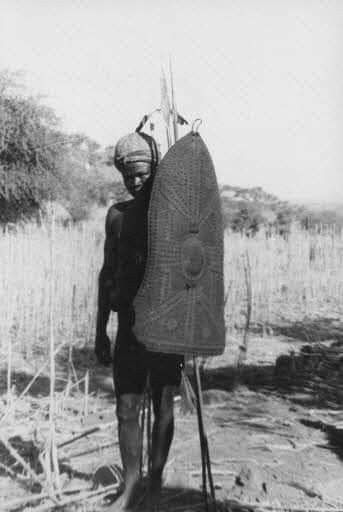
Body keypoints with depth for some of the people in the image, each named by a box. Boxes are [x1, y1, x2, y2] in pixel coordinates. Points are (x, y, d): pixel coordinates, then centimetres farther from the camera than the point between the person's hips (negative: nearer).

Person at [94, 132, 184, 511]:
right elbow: (107, 273, 11)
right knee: (126, 408, 4)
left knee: (163, 407, 7)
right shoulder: (118, 215, 5)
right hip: (129, 323, 3)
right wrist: (100, 331, 10)